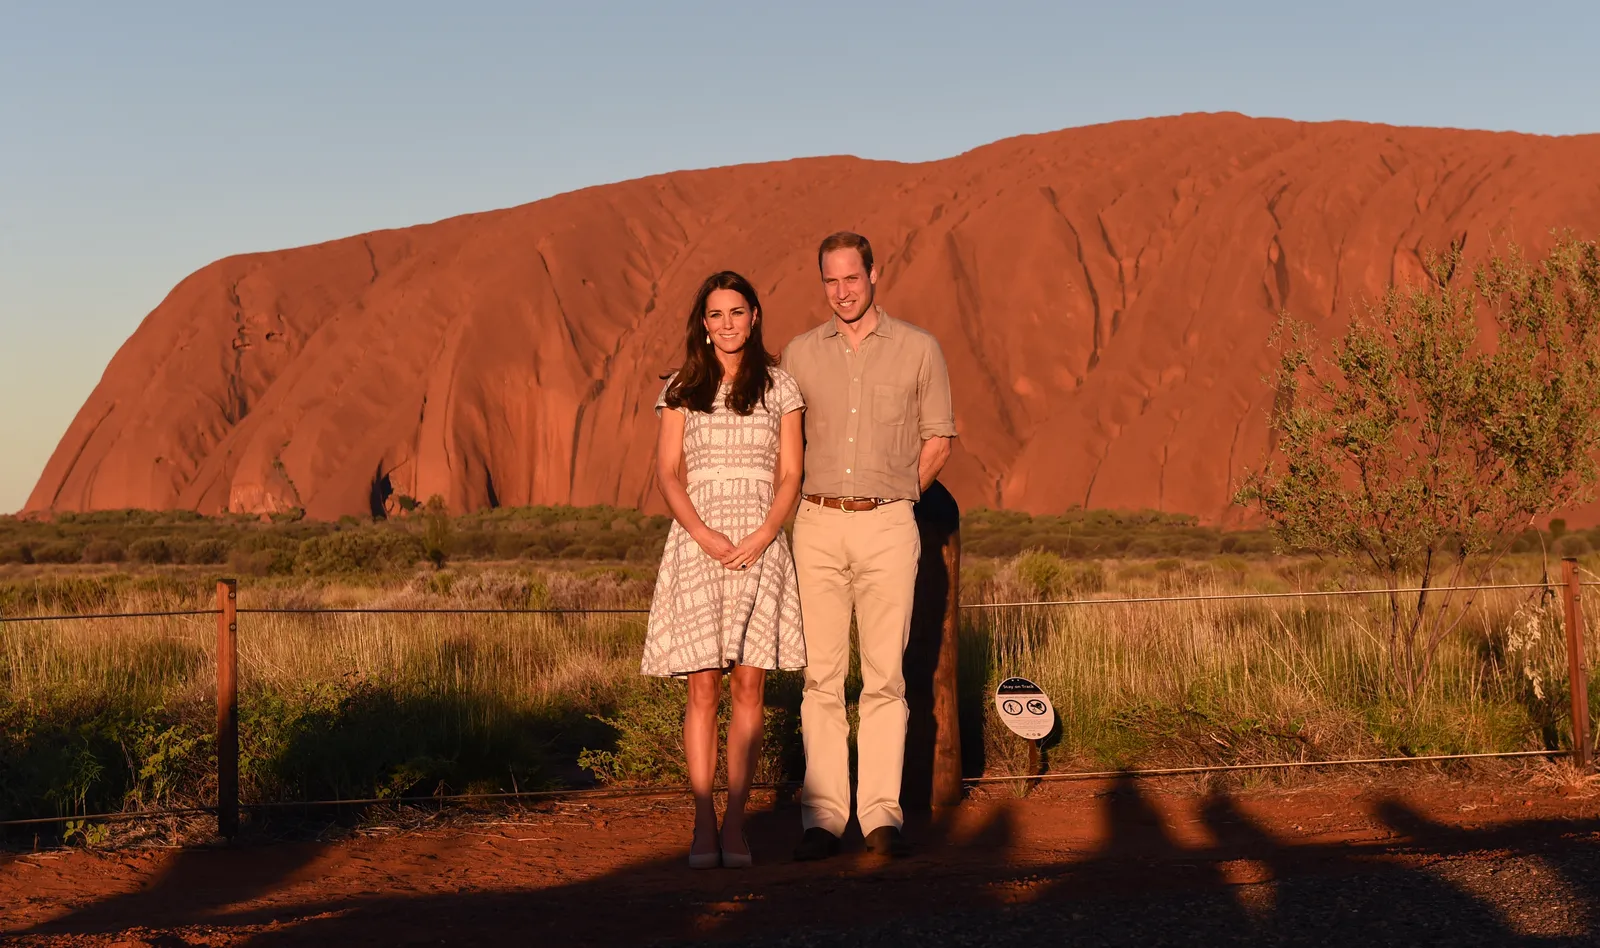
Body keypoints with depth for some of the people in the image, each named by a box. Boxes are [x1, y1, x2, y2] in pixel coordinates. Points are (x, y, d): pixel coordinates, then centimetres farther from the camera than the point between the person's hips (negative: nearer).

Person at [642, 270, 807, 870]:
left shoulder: (779, 387, 9)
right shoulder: (682, 389, 9)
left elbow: (790, 476, 5)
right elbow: (668, 475, 4)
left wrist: (760, 538, -10)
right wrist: (705, 535, -12)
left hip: (760, 545, 0)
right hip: (697, 543, 0)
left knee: (749, 685, -1)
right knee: (703, 687, -3)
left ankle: (735, 823, 4)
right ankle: (703, 825, 0)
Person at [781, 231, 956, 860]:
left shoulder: (919, 349, 5)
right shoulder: (799, 354, 9)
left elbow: (938, 439, 12)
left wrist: (893, 496, 10)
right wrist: (810, 502, 12)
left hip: (888, 526, -1)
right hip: (818, 525, 2)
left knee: (884, 674, -2)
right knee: (821, 675, 0)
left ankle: (882, 813, 1)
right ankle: (823, 815, 2)